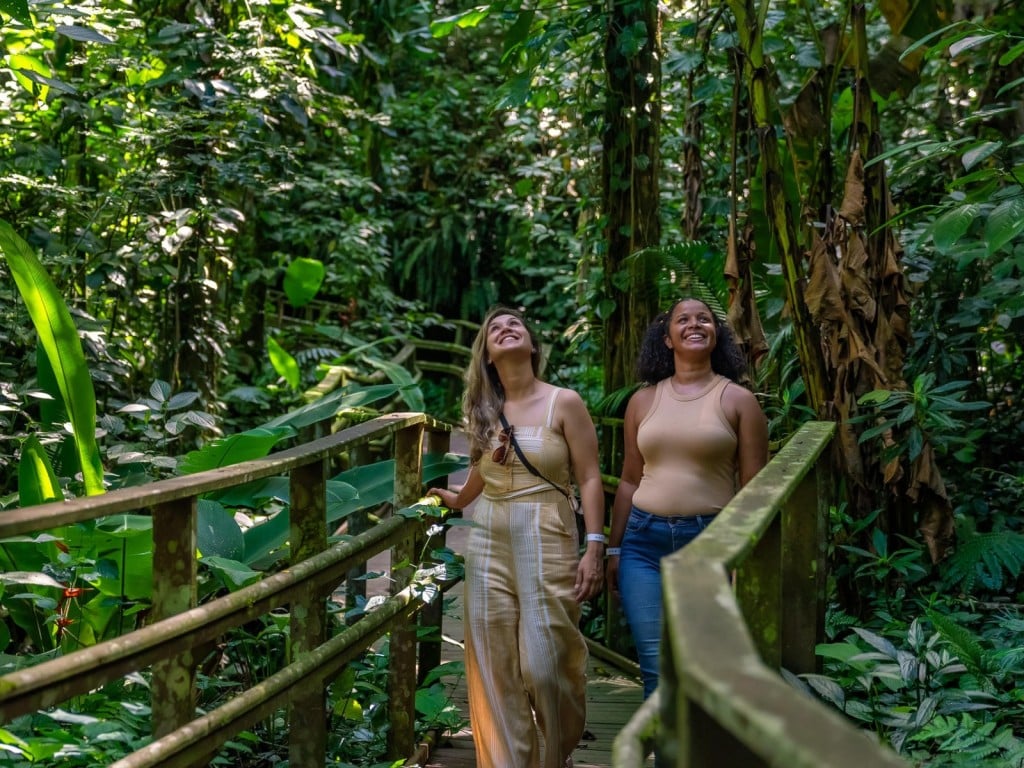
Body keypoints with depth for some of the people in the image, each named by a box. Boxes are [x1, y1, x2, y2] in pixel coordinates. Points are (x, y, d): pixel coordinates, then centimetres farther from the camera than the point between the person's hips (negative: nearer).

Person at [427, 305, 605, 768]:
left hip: (546, 544, -4)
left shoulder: (564, 403, -3)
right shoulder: (485, 410, 10)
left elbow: (589, 480, -5)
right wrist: (453, 499, 36)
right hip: (488, 544, 5)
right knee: (494, 670, 3)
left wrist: (594, 547, -12)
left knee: (545, 665, -7)